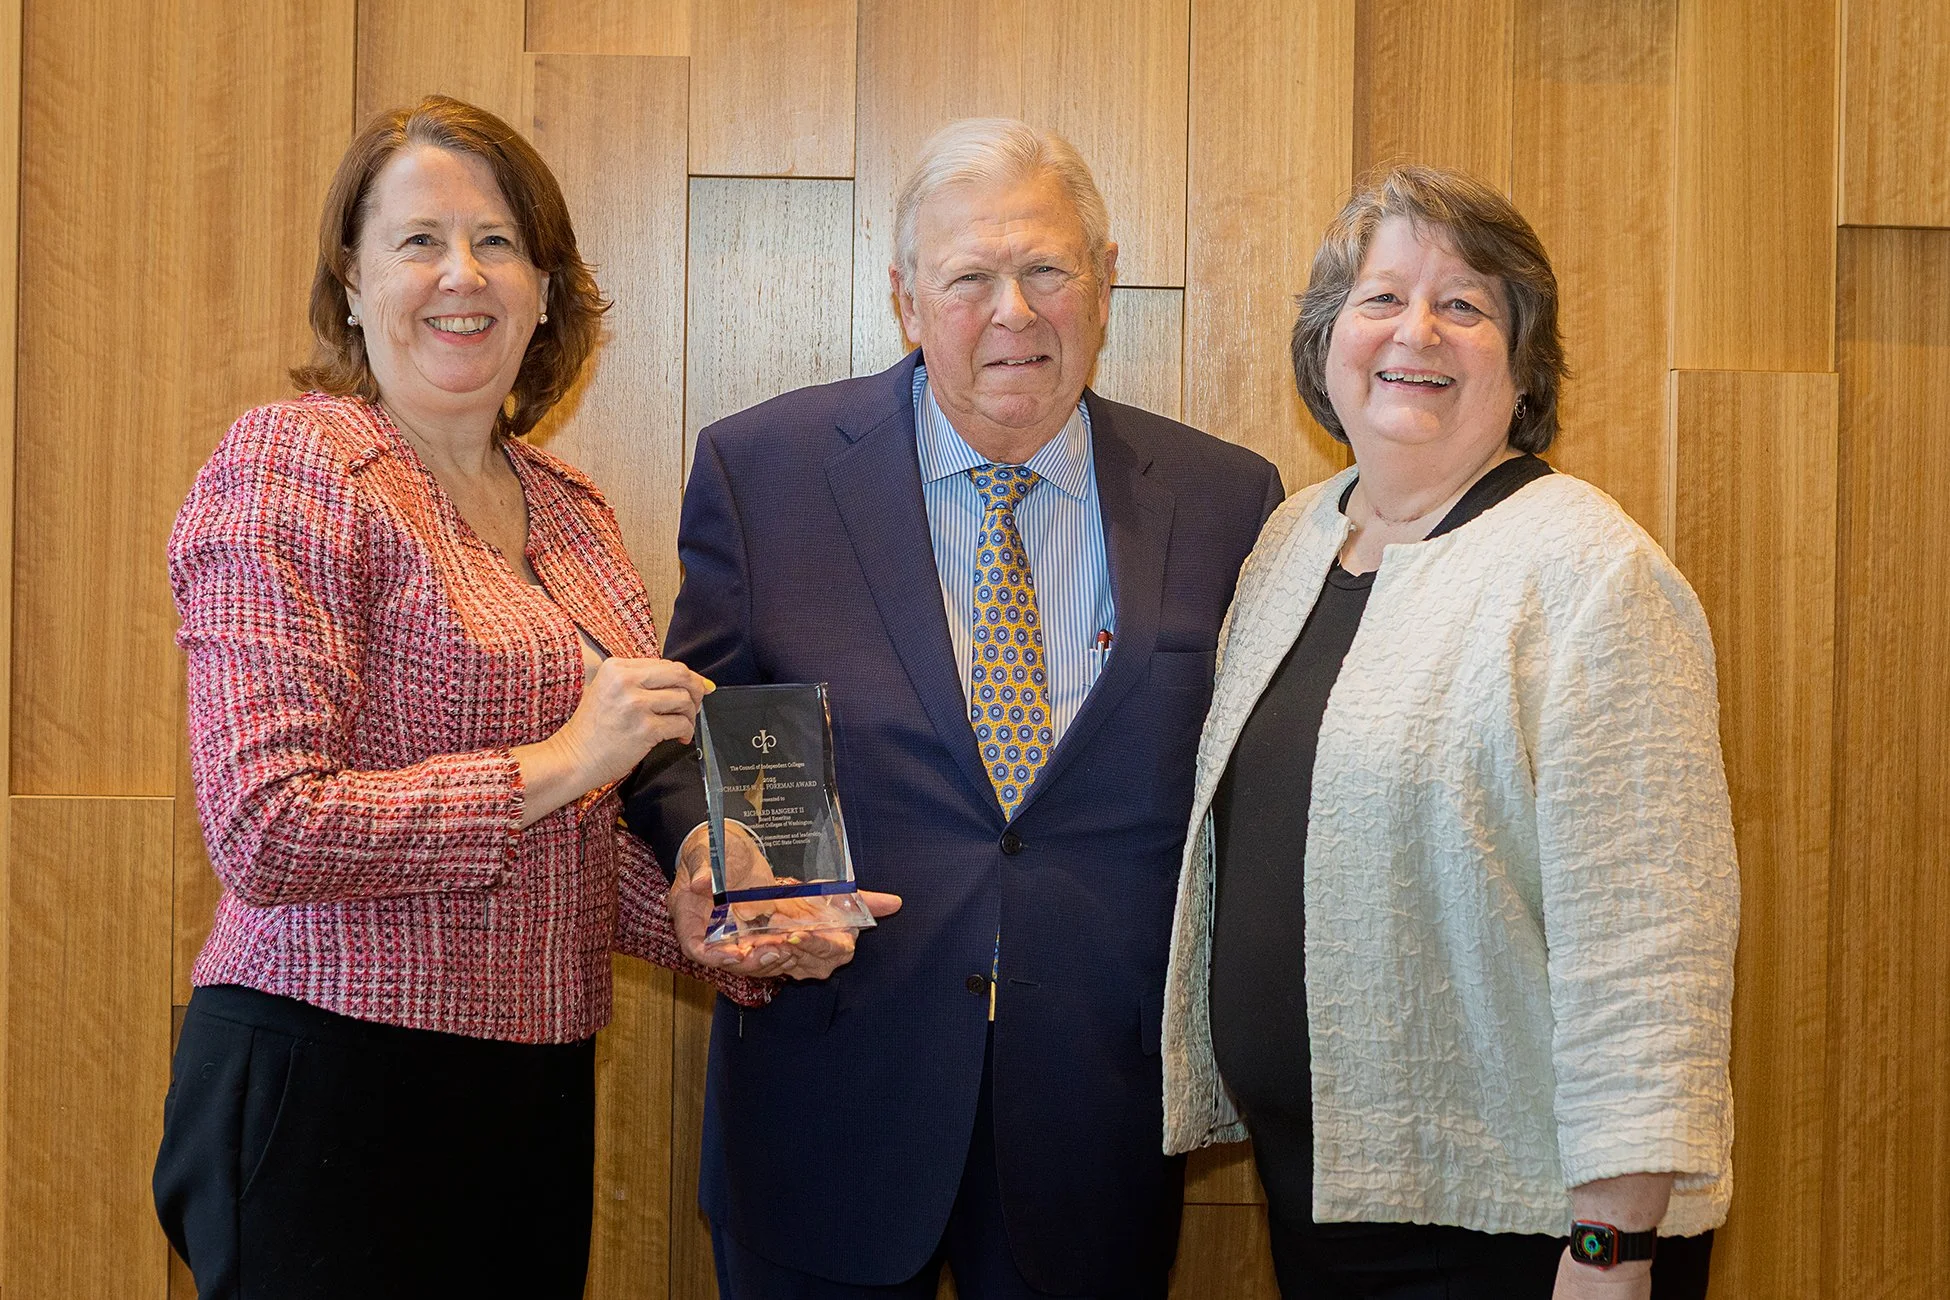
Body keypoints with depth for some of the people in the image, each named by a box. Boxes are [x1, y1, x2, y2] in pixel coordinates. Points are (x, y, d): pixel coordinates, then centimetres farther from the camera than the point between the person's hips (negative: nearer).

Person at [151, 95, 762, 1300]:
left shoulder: (569, 509, 12)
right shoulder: (287, 466, -9)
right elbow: (265, 829, -18)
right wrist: (553, 765, -17)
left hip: (538, 1090, 7)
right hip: (335, 1086, -7)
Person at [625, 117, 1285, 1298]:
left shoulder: (1226, 500, 2)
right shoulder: (762, 470, -1)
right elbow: (687, 735, 3)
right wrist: (715, 854, -19)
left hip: (1095, 1113, 1)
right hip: (830, 1099, 0)